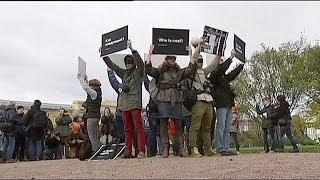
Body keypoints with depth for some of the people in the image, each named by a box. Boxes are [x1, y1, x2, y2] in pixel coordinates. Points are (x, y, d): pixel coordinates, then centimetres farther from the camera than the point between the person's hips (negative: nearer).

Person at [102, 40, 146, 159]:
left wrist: (132, 49, -22)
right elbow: (112, 65, 21)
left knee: (138, 127, -9)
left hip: (135, 104, -6)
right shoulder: (124, 73, 20)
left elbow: (140, 62, -15)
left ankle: (142, 151, -10)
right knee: (128, 129, 7)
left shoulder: (138, 72, 3)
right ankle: (128, 151, 9)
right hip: (125, 104, 6)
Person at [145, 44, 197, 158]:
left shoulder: (179, 72, 20)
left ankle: (181, 148, 3)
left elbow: (191, 70, 12)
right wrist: (149, 54, -4)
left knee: (179, 124, -1)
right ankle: (165, 149, 1)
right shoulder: (160, 72, 12)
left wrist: (190, 54, 8)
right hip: (163, 100, -2)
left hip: (177, 100, 2)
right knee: (163, 124, -3)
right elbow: (148, 69, -2)